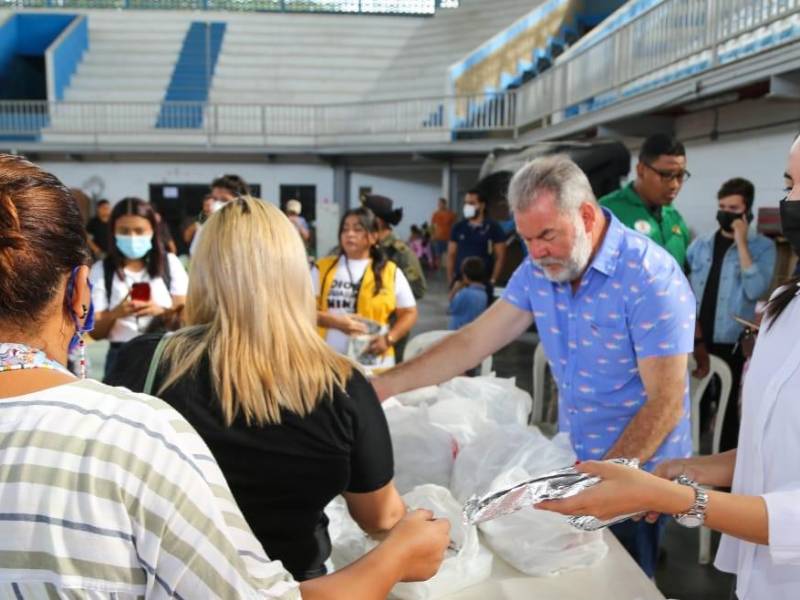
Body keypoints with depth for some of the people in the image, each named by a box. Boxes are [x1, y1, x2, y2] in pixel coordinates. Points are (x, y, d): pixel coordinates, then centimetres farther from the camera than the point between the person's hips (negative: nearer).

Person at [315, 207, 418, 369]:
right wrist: (336, 321, -17)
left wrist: (388, 339, -9)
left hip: (375, 363, 0)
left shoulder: (391, 272, 4)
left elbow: (409, 313, 7)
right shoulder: (324, 267, 5)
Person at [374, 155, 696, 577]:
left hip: (636, 473, -5)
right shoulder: (539, 270, -4)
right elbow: (473, 342, -3)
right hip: (573, 461, 6)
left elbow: (665, 402, -22)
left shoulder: (651, 278, -23)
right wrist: (386, 384, -9)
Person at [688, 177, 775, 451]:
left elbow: (755, 290, -18)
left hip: (731, 343, -3)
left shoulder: (761, 246, -3)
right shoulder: (700, 244, 6)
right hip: (695, 340, 3)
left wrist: (741, 243, -18)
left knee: (728, 406, 9)